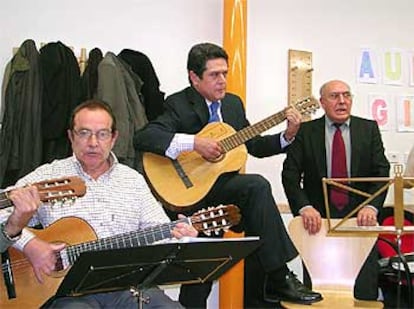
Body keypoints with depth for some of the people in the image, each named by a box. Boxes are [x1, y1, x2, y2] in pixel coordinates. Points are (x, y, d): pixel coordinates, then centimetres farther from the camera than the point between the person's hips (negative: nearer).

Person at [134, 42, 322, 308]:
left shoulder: (233, 103, 12)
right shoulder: (179, 104, -10)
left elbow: (254, 145, 17)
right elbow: (142, 137, -25)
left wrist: (288, 135, 0)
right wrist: (194, 142, -31)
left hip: (223, 187, 5)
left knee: (257, 186, -26)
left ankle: (275, 282, -20)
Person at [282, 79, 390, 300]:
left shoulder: (369, 129, 8)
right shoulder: (305, 131, 3)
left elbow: (381, 172, 1)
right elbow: (290, 174, -3)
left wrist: (371, 206, -16)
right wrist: (304, 207, -20)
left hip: (360, 217, 1)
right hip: (318, 218, -1)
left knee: (364, 291, -6)